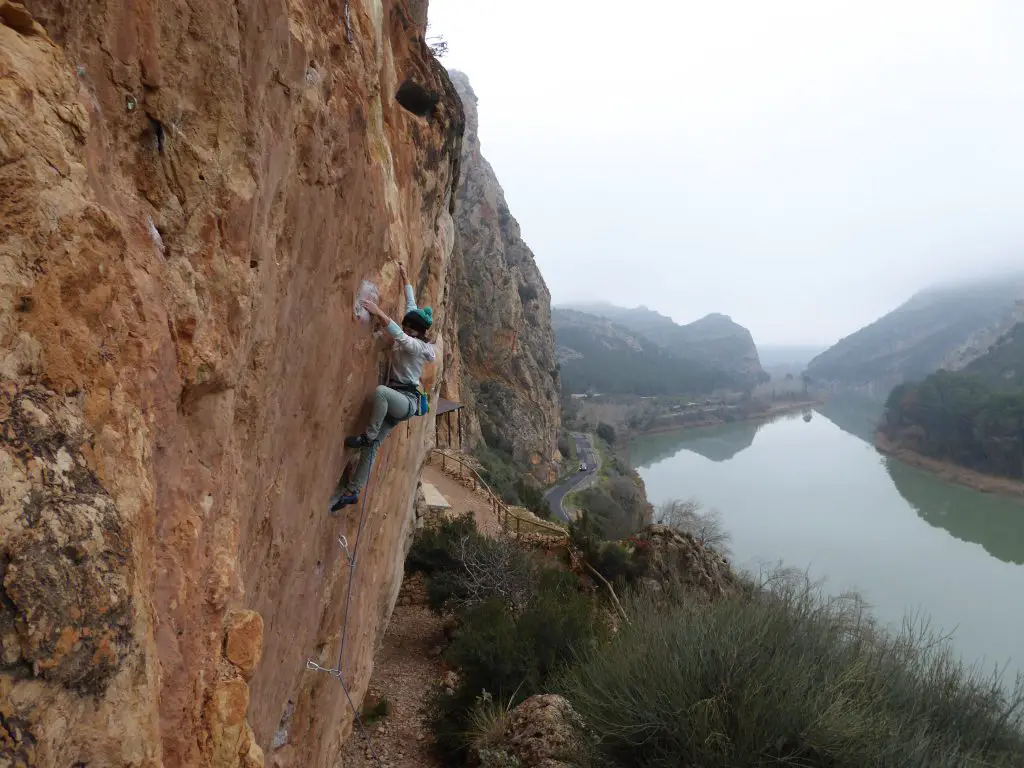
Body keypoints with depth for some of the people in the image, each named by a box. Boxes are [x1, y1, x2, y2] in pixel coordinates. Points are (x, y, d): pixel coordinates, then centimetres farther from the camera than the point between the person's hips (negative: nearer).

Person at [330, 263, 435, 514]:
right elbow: (411, 306, 16)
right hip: (395, 400, 8)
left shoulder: (418, 346, -13)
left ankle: (367, 436, -21)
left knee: (381, 391, -40)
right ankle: (352, 491, 6)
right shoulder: (410, 338, 8)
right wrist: (405, 279, 21)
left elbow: (400, 336, -32)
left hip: (408, 401, -8)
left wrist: (379, 313, -36)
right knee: (372, 445, 1)